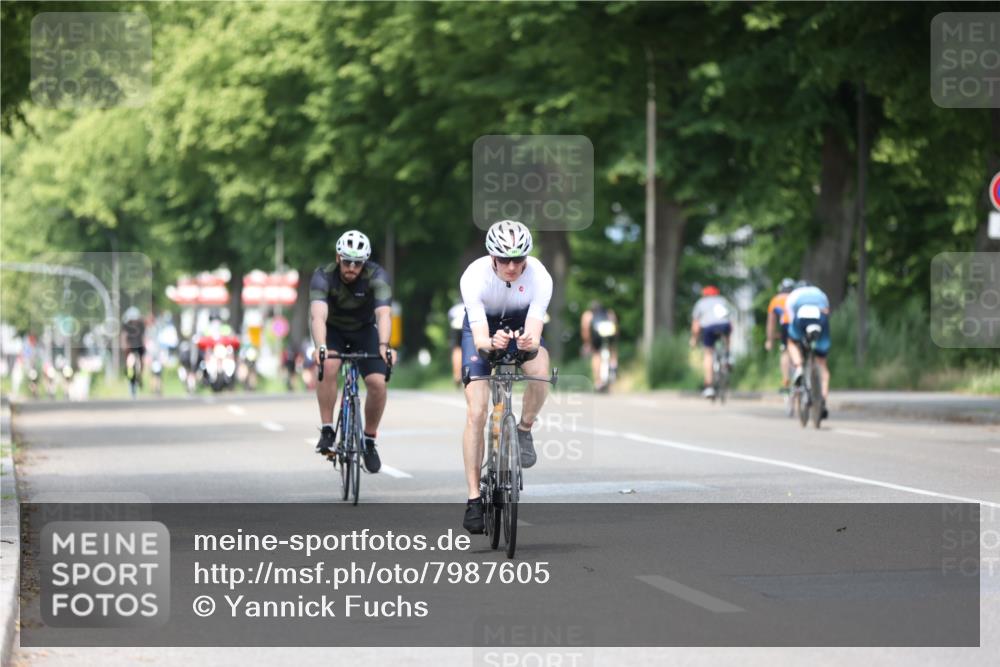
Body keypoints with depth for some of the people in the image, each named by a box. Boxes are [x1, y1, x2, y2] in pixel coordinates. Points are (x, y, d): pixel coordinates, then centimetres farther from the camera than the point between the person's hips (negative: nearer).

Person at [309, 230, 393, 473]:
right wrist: (320, 347, -61)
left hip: (364, 329, 1)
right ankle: (327, 431, -21)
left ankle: (369, 441, 2)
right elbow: (318, 315, -43)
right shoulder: (324, 276, -28)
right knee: (328, 366, -32)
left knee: (377, 382, -19)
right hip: (333, 329, -1)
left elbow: (383, 314, -41)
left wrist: (383, 346, -59)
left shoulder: (377, 277, -27)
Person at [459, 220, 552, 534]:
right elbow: (479, 338, -37)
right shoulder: (474, 277, -33)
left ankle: (524, 431, -7)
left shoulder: (539, 278, -31)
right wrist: (491, 342, -60)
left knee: (540, 369, -34)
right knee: (476, 413, -12)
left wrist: (530, 343, -58)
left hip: (520, 325, 1)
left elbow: (534, 334, -35)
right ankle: (474, 498, -6)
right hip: (483, 327, -1)